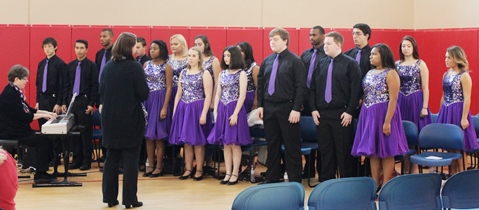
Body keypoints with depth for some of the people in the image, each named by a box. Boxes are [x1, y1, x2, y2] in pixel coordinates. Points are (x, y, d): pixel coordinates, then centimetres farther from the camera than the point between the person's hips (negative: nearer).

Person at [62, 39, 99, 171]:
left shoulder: (91, 66, -3)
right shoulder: (70, 66, 11)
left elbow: (95, 86, -6)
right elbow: (66, 85, 13)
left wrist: (91, 104, -12)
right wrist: (64, 102, 7)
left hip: (84, 103, -5)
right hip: (72, 102, 5)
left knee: (86, 133, -1)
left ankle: (86, 161, 5)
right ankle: (76, 160, 14)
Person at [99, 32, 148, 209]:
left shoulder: (108, 67, 4)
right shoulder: (134, 67, -13)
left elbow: (101, 92, 8)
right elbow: (144, 94, -14)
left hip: (110, 119, 5)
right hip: (131, 119, -5)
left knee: (111, 158, 11)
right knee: (130, 159, 2)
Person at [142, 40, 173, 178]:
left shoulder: (166, 67, -5)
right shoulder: (146, 65, 8)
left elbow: (169, 88, -8)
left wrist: (164, 107, -14)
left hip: (159, 100, -5)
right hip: (146, 100, 5)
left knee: (158, 135, -1)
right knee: (148, 135, 6)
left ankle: (159, 166, 6)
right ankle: (150, 165, 13)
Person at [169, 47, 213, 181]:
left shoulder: (204, 74, -5)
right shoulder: (183, 73, 11)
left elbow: (208, 96, -10)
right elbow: (179, 93, 14)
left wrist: (204, 114, -17)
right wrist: (175, 111, 8)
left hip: (197, 109, -5)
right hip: (183, 109, 5)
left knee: (197, 141, 0)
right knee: (186, 140, 8)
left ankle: (199, 170, 9)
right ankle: (188, 169, 16)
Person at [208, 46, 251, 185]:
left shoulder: (241, 74, -5)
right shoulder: (222, 74, 12)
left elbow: (242, 96, -11)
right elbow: (218, 94, 13)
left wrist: (235, 113, -17)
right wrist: (215, 111, 4)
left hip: (234, 109, -6)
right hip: (222, 110, 6)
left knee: (235, 143, -2)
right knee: (225, 143, 7)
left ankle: (235, 174, 4)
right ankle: (228, 173, 12)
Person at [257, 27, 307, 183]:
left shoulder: (295, 61, -7)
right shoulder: (267, 61, 9)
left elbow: (301, 87, -11)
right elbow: (260, 84, 13)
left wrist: (296, 109, -16)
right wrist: (260, 105, 7)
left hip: (287, 108, -5)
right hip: (268, 107, 6)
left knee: (291, 146, 2)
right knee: (272, 144, 12)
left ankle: (294, 180, 9)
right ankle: (272, 177, 21)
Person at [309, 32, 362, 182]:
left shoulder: (350, 64, -3)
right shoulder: (321, 64, 11)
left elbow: (355, 89, -7)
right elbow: (313, 88, 13)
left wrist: (349, 112, -12)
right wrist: (313, 109, 4)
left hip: (341, 114, -4)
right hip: (322, 113, 4)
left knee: (343, 150, 1)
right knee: (325, 149, 9)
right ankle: (326, 180, 18)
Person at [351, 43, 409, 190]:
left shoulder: (390, 73, -10)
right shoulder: (370, 73, 12)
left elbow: (393, 100, -15)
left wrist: (387, 122, -20)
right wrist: (365, 115, 8)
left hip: (383, 114, -7)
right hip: (368, 115, 7)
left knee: (386, 151, -2)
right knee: (372, 150, 8)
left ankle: (385, 186, 3)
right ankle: (375, 185, 15)